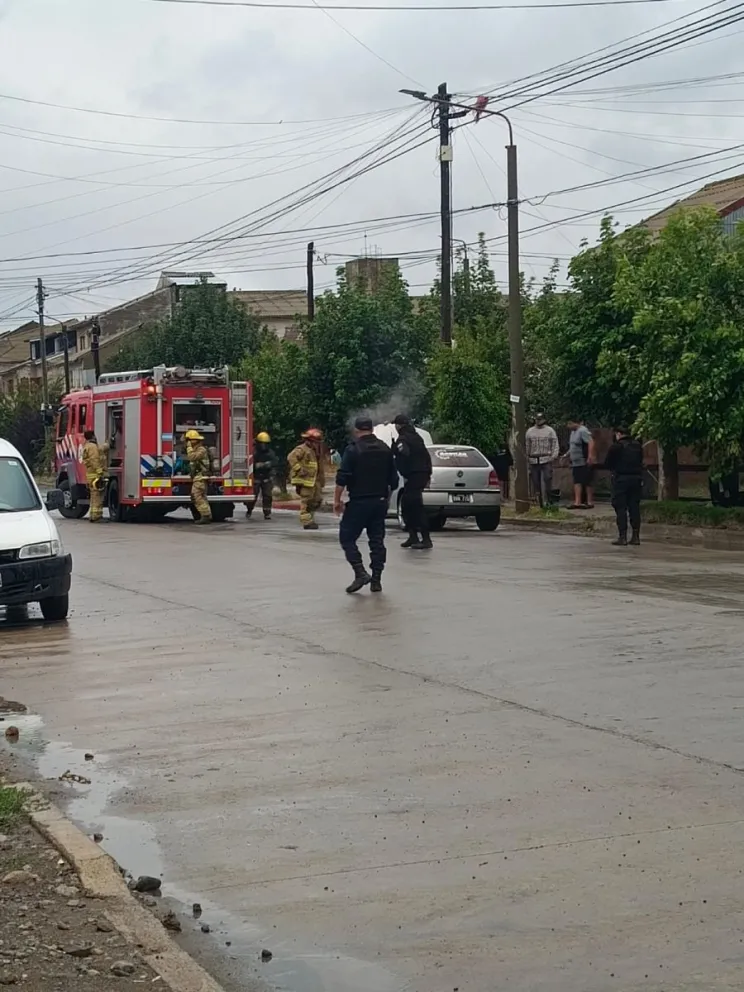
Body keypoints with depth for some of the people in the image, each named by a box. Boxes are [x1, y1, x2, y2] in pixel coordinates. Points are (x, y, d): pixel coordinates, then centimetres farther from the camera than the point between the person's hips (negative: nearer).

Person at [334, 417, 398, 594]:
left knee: (347, 537, 3)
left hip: (359, 501, -6)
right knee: (377, 540, 10)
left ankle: (360, 573, -11)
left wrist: (337, 500, -8)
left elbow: (342, 477, -14)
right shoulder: (385, 449, 10)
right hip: (380, 502, 6)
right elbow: (393, 479, 13)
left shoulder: (353, 449, -9)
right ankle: (376, 580, 8)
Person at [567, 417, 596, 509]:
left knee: (587, 482, -3)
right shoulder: (573, 432, 15)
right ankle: (577, 502, 1)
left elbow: (591, 443, -25)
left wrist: (590, 457, -31)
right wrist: (567, 455, 24)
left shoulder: (583, 431, -15)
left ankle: (590, 502, 4)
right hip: (576, 463, 9)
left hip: (585, 463, -9)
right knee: (577, 482, 3)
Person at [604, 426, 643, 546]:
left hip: (621, 479, -5)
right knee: (634, 507, 10)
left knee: (620, 508, -1)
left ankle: (622, 537, -5)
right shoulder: (638, 446, 8)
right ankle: (636, 536, 10)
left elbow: (607, 464, -4)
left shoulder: (616, 446, -10)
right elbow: (640, 461, 16)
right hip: (637, 478, 5)